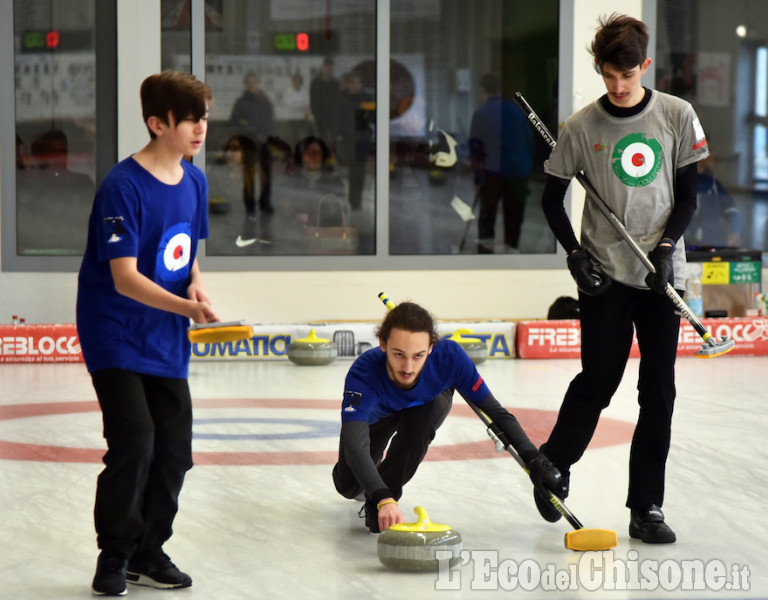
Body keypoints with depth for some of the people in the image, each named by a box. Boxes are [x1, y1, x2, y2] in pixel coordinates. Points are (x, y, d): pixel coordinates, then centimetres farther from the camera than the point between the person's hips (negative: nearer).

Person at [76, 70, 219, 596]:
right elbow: (125, 278, -25)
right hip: (116, 334, -7)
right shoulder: (123, 187, -20)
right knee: (134, 439, -17)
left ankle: (149, 551, 22)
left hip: (166, 339, 7)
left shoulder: (195, 181, 4)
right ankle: (114, 556, 1)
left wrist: (196, 282, -6)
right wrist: (185, 307, -36)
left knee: (175, 448, 6)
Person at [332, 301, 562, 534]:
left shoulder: (450, 357, -41)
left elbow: (494, 410, -30)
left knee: (420, 419, -33)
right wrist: (383, 499, -71)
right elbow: (354, 445, -56)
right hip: (375, 414, 0)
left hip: (428, 404, 0)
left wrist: (533, 458, -40)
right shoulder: (364, 373, -46)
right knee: (348, 486, -5)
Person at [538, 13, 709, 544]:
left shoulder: (677, 116, -1)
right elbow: (552, 199, 5)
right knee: (597, 384, -2)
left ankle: (646, 507, 7)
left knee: (659, 391, 0)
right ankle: (553, 465, 25)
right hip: (606, 277, -1)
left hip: (662, 276, 2)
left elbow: (688, 194, 4)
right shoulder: (582, 127, -4)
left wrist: (666, 245, -9)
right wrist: (575, 254, -6)